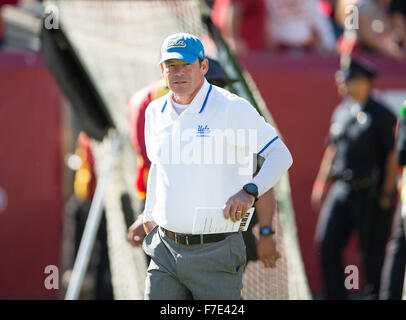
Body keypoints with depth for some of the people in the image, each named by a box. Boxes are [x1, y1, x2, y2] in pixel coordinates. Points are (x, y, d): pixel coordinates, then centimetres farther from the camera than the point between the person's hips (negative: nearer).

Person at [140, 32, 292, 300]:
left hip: (215, 252, -5)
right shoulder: (155, 112, 11)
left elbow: (281, 155, -11)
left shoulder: (232, 109, -8)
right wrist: (149, 215, 29)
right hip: (165, 249, 5)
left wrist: (250, 191, -26)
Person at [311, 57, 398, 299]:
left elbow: (394, 155, -12)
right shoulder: (342, 112, 12)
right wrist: (321, 183, 18)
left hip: (369, 195, -8)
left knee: (373, 252, -1)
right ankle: (335, 296, 10)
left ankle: (375, 294, 9)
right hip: (341, 189, 8)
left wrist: (387, 193, -14)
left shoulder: (381, 115, -10)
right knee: (327, 244, 3)